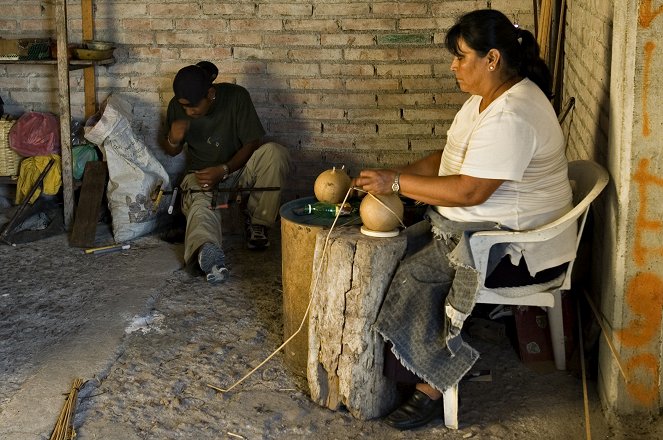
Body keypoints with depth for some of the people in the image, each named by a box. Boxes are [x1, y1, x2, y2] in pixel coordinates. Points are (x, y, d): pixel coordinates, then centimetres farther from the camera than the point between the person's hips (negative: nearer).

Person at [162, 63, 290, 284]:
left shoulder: (236, 96, -17)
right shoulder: (177, 106, -8)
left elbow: (252, 143, -14)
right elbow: (172, 152, 7)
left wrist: (223, 170, -28)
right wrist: (173, 140, -18)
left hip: (238, 167, 0)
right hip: (202, 175, 0)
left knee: (274, 152, -31)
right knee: (200, 204, -37)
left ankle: (257, 221, -16)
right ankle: (206, 251, -72)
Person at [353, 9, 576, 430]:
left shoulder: (511, 116, -25)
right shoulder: (486, 98, 9)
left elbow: (469, 191, -28)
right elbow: (450, 159, 14)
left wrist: (396, 182, -21)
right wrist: (394, 175, 0)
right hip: (477, 224, 10)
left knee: (414, 274, -19)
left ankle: (433, 385, -6)